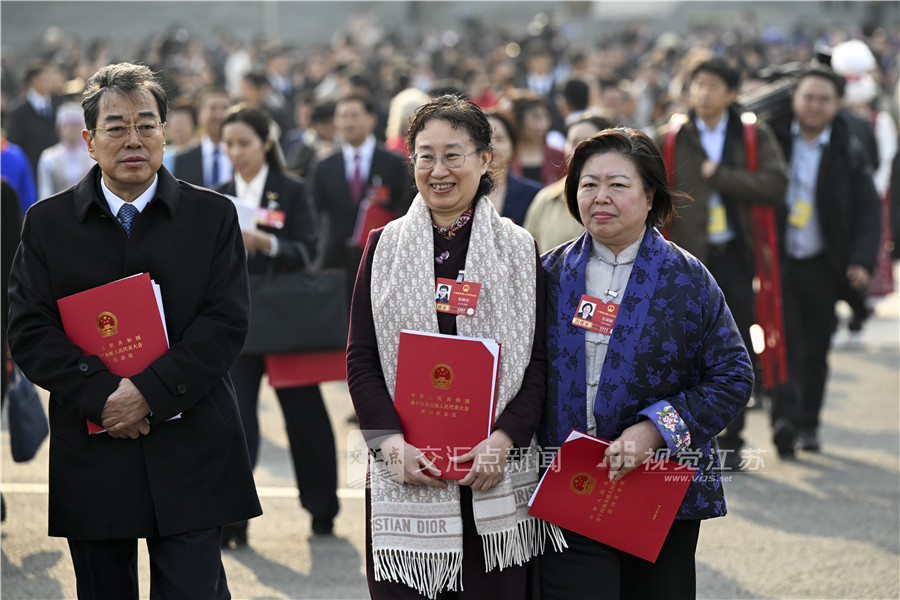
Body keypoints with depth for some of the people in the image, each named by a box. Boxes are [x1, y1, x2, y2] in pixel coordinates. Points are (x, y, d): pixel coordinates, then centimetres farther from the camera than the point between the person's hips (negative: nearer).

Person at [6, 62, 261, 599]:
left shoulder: (213, 216, 5)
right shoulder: (49, 223, 7)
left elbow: (227, 323, -4)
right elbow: (29, 332, -1)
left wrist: (151, 392, -15)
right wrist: (100, 394, -15)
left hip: (191, 455, -1)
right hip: (91, 454, 1)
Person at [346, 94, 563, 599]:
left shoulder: (519, 250, 6)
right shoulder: (384, 248, 8)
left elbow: (539, 361, 2)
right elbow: (361, 360, 4)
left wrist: (503, 440, -13)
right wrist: (392, 441, -11)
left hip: (498, 476, 0)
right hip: (405, 478, 0)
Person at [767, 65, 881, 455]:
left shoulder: (848, 152, 1)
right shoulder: (772, 137, -2)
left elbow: (869, 210, 3)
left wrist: (862, 262, -9)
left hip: (822, 265, 2)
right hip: (778, 259, -2)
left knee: (816, 349, 9)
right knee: (784, 341, -14)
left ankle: (808, 423, 21)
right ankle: (785, 417, -21)